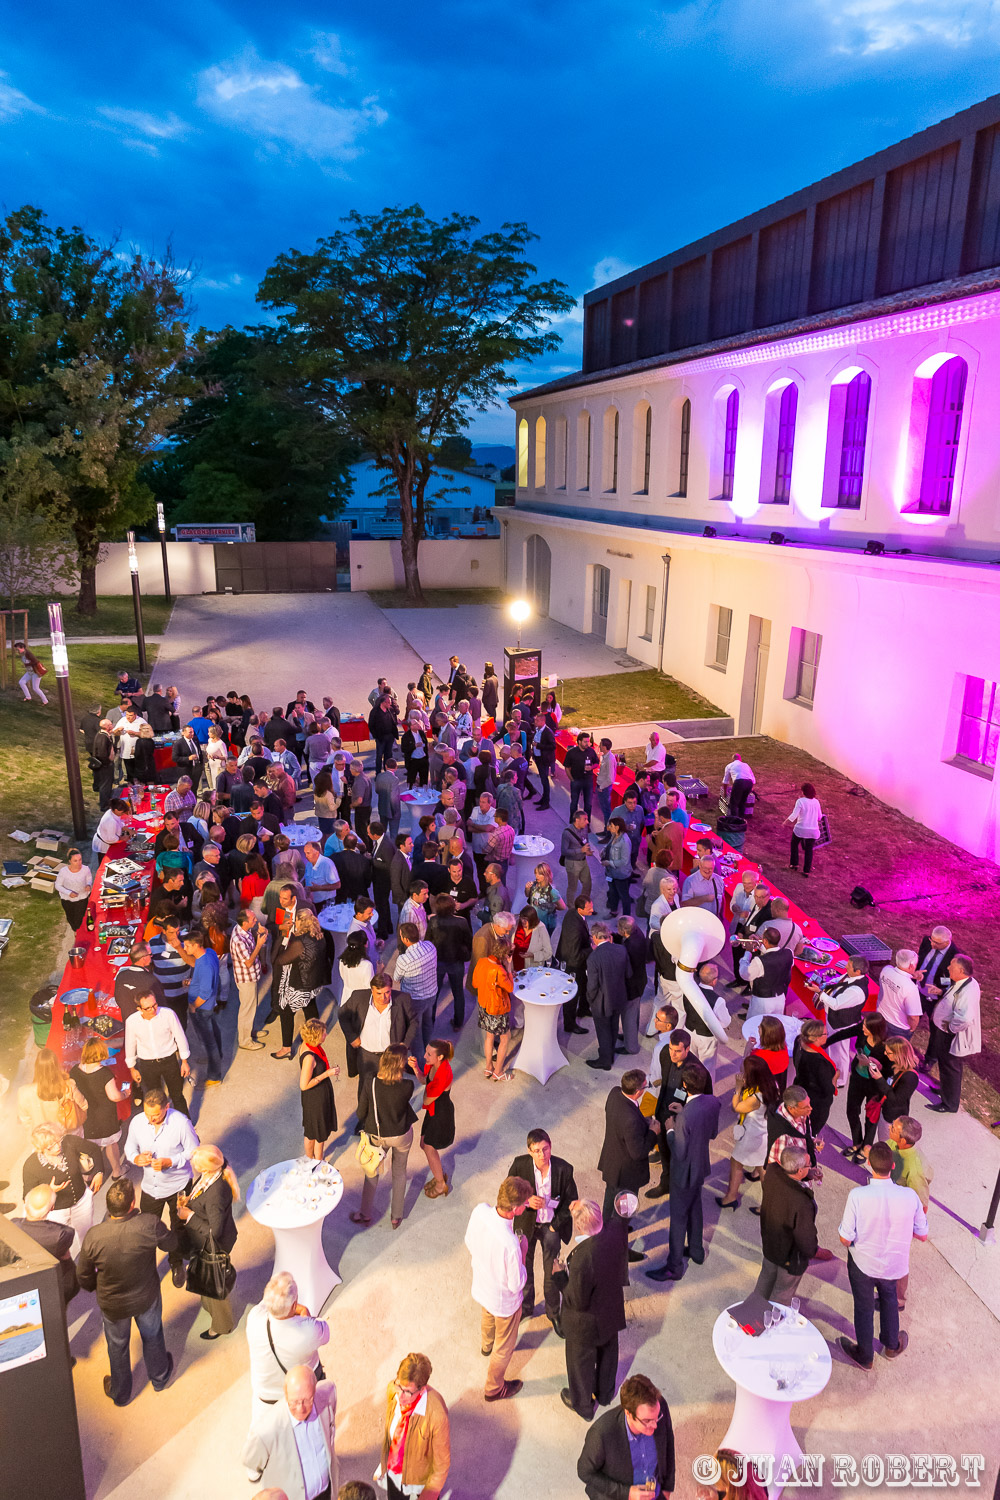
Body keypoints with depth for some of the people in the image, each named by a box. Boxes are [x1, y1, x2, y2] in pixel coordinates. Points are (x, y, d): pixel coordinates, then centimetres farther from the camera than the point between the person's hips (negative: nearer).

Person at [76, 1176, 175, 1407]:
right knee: (152, 1337, 29)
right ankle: (160, 1377, 54)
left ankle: (120, 1393, 52)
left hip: (112, 1304, 0)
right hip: (146, 1297, 0)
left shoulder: (94, 1236, -31)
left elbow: (83, 1275, -13)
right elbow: (171, 1243, -13)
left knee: (117, 1346, 28)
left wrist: (94, 1287, 10)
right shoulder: (150, 1224, -34)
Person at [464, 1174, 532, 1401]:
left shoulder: (480, 1210, -27)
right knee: (504, 1346, 24)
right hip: (504, 1300, -6)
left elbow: (469, 1243, -6)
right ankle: (494, 1388, 49)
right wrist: (523, 1253, -15)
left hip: (481, 1287, 6)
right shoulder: (509, 1244, -45)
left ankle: (487, 1345, 70)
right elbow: (516, 1284, -27)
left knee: (488, 1317, 39)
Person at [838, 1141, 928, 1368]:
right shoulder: (910, 1196, -24)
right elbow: (922, 1234, -9)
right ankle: (891, 1345, 55)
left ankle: (865, 1356, 46)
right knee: (889, 1299, 33)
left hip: (863, 1263, -2)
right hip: (893, 1264, 2)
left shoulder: (857, 1196, -32)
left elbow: (845, 1239, -23)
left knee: (864, 1307, 24)